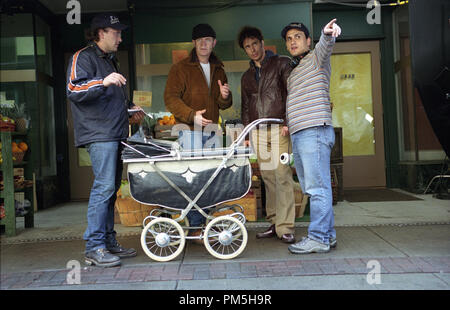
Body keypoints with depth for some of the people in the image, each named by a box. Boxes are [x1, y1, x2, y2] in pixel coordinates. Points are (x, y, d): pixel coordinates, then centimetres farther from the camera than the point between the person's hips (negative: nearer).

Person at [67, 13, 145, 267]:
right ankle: (94, 248, -10)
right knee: (104, 186, -15)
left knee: (111, 188, 9)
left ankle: (109, 242, 15)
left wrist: (130, 109, 19)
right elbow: (73, 90, -14)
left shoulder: (110, 60, 28)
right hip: (99, 134, -9)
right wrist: (103, 82, -26)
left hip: (115, 133, 9)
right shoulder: (83, 57, -1)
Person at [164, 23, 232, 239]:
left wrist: (225, 97, -6)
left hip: (212, 130, 6)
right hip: (190, 131, -6)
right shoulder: (180, 68, 0)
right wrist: (191, 115, -23)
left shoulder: (218, 70, 17)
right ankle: (195, 226, 0)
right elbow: (170, 98, -8)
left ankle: (209, 223, 20)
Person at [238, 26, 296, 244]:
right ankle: (274, 223, 12)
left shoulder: (281, 63, 7)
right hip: (257, 131, 5)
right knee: (268, 178, 5)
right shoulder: (247, 76, 22)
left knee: (282, 175, -12)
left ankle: (285, 227, -10)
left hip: (279, 128, -5)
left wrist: (288, 121, -13)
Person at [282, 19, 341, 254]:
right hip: (298, 136, 9)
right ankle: (328, 234, 17)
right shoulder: (294, 72, 28)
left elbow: (325, 46, -22)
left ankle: (318, 238, -7)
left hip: (315, 131, -9)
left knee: (317, 187, -10)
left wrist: (328, 33, -43)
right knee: (311, 188, 10)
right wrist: (288, 124, 25)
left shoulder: (316, 58, 3)